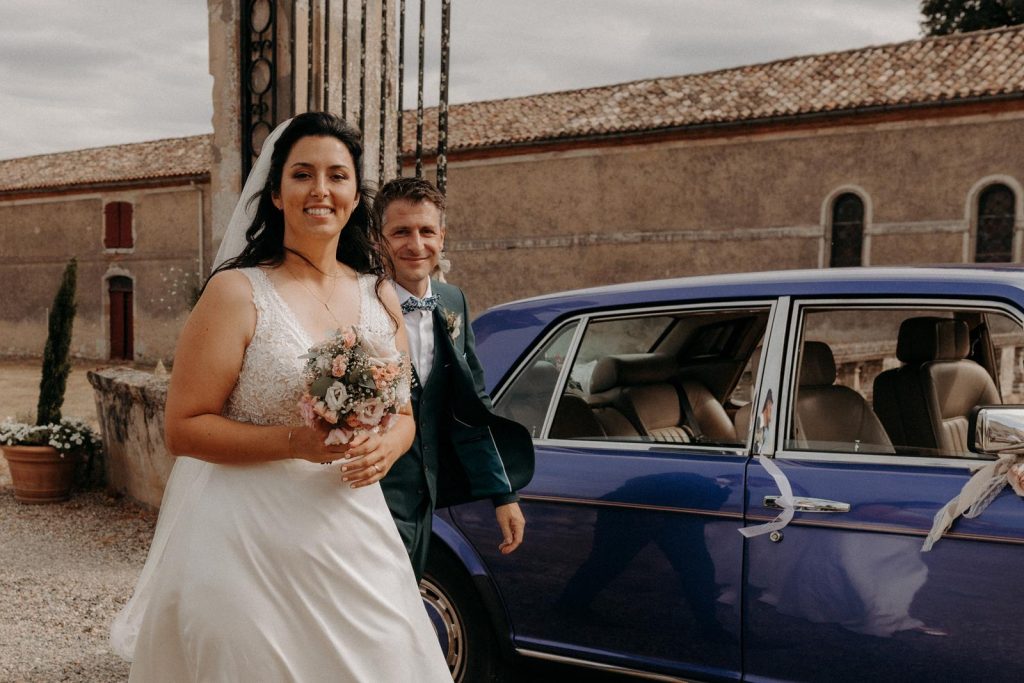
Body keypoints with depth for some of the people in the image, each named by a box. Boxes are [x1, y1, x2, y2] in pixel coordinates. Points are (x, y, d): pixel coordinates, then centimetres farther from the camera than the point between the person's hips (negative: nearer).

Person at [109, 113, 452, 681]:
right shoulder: (238, 292, -8)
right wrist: (298, 442, -21)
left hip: (355, 540, 5)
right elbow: (182, 429, -10)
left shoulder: (379, 296, 8)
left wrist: (385, 448, -8)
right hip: (253, 546, -4)